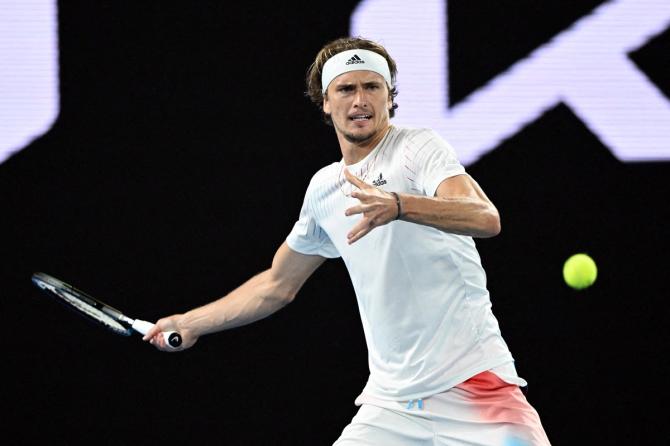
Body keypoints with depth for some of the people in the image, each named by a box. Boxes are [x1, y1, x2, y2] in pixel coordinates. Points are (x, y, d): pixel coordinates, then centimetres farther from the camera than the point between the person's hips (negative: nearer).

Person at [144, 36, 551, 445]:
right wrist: (192, 324, 31)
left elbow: (485, 218, -24)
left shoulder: (419, 147, -5)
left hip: (473, 383, -6)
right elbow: (278, 285, 30)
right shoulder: (324, 189, 15)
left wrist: (399, 205, -39)